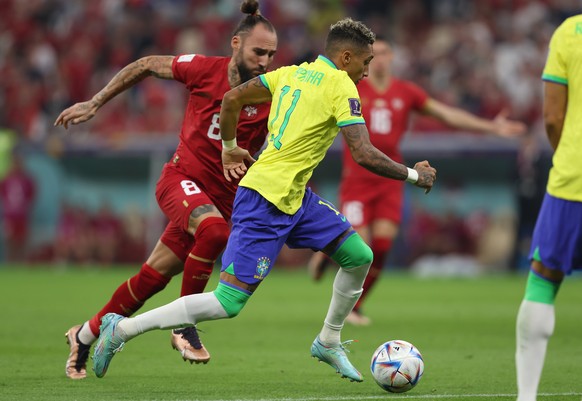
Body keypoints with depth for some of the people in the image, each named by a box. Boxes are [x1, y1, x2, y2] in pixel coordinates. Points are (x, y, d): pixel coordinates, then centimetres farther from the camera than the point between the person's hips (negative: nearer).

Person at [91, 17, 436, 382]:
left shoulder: (292, 73, 11)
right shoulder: (341, 87, -12)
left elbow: (232, 98, 14)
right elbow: (364, 155, -18)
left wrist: (230, 148, 28)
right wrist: (413, 175, -5)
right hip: (266, 201, -10)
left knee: (358, 257, 12)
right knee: (228, 304, -8)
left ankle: (329, 342, 27)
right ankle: (121, 329, -2)